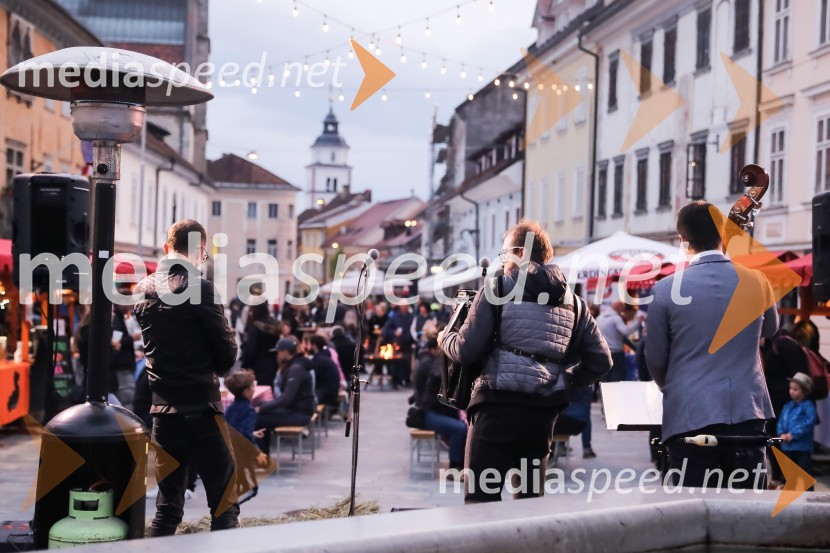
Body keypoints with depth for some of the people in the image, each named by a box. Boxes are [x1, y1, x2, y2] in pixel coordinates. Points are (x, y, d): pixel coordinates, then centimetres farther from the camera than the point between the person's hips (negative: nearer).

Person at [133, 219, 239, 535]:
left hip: (161, 411, 6)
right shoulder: (198, 288, -12)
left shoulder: (142, 290, 7)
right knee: (224, 506, 1)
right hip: (200, 411, -6)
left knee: (167, 508, 12)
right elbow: (227, 353, -8)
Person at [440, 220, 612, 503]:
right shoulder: (572, 301, 15)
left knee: (481, 499, -3)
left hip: (499, 405, -5)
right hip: (543, 410, 5)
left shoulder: (498, 288, -1)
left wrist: (444, 337, 15)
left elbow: (466, 351, -5)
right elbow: (600, 360, 13)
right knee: (531, 498, 16)